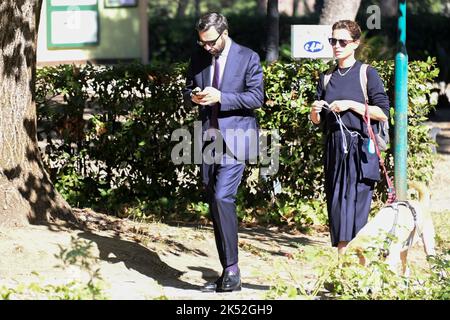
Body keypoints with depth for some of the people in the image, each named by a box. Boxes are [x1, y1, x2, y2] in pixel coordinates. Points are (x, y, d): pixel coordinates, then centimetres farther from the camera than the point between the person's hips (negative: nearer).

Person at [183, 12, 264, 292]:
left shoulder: (248, 58, -4)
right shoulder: (199, 59, 11)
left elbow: (257, 97, -9)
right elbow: (188, 90, 19)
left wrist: (220, 97, -19)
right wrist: (193, 96, -6)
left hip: (235, 140, -6)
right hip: (208, 140, 6)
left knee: (222, 197, -20)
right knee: (216, 204, 7)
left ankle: (232, 269, -16)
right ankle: (228, 273, 13)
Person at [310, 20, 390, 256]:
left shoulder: (367, 74, 1)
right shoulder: (327, 77, 15)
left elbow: (382, 113, -6)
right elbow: (316, 121, 17)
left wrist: (351, 105, -14)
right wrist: (315, 111, -5)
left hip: (360, 149, -5)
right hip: (334, 147, 5)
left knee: (354, 200, -11)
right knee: (335, 201, 3)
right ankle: (341, 255, 7)